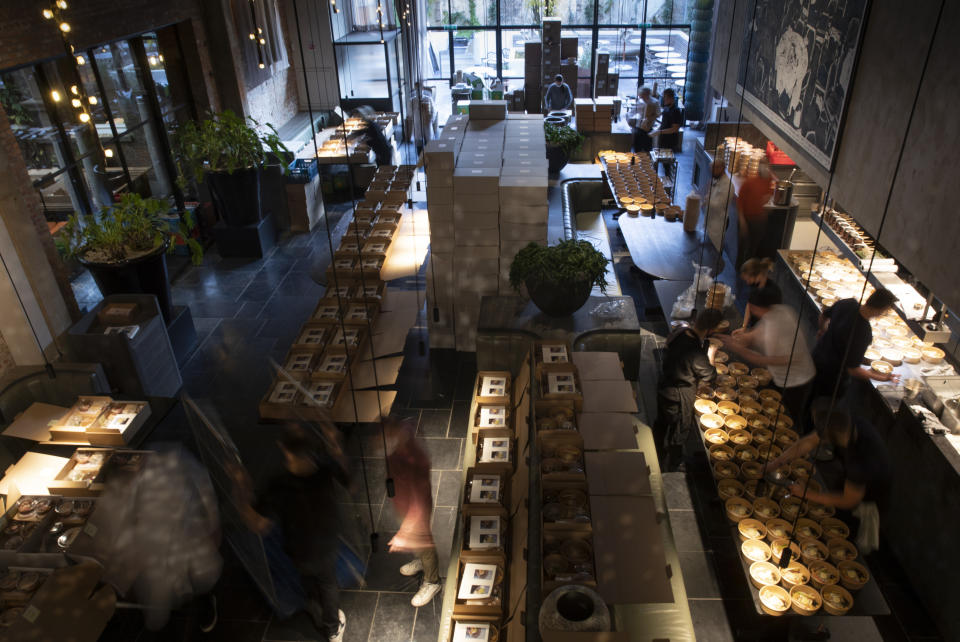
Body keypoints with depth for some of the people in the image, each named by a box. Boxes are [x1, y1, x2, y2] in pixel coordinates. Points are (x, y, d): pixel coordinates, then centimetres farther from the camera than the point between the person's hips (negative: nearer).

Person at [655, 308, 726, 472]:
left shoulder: (679, 332, -15)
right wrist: (710, 355, -6)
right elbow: (709, 376, -18)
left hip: (664, 387, 8)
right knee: (679, 432, 18)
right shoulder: (697, 355, -37)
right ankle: (673, 464, 42)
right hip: (679, 398, -8)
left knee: (662, 423, 30)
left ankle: (659, 454, 54)